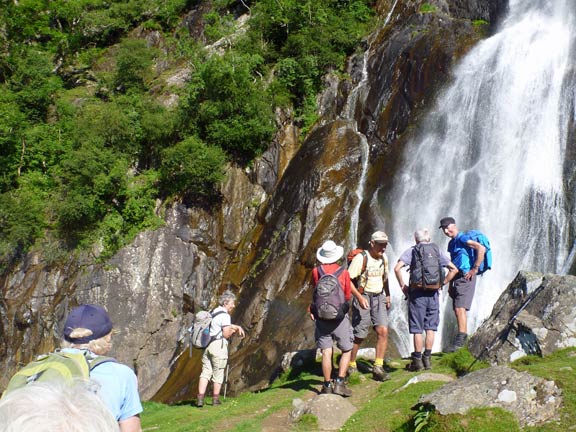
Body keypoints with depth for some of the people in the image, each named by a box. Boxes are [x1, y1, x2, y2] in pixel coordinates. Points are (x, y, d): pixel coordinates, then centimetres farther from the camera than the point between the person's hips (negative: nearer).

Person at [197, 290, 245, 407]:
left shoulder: (213, 313, 18)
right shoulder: (225, 315, -11)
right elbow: (226, 334, -14)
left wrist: (237, 327, 20)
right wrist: (234, 330, 4)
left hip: (207, 344, 8)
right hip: (218, 345, -8)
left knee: (206, 372, 6)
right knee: (218, 373, 4)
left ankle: (200, 399, -1)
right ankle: (215, 399, 10)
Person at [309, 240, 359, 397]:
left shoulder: (316, 272, -2)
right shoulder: (343, 272, -4)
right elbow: (348, 296, 5)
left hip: (321, 317, 1)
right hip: (340, 317, -1)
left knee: (326, 352, 4)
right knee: (346, 350, 10)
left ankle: (327, 385, 6)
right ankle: (340, 382, 0)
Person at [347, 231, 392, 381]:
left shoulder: (384, 258, 8)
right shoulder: (360, 258, -13)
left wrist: (387, 296, 19)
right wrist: (359, 297, -23)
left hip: (379, 297, 5)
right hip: (363, 297, -5)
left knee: (383, 331, -10)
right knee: (359, 336, -1)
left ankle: (378, 368, -5)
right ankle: (351, 366, 17)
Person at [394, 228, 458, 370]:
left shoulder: (411, 251, 0)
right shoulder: (437, 250, 9)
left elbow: (397, 268, -13)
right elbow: (454, 269, 9)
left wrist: (403, 286, -3)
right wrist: (442, 283, 11)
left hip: (417, 292, -3)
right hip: (433, 293, 3)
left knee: (417, 329, 3)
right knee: (430, 328, 12)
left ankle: (417, 360, 6)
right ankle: (427, 359, 14)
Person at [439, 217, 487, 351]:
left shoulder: (462, 239, -9)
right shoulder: (451, 243, 20)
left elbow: (481, 249, -22)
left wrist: (475, 269, -20)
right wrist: (450, 285, 24)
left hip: (466, 277, -10)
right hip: (457, 279, 10)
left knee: (460, 309, -16)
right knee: (457, 310, 11)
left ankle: (460, 339, -19)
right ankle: (462, 339, 18)